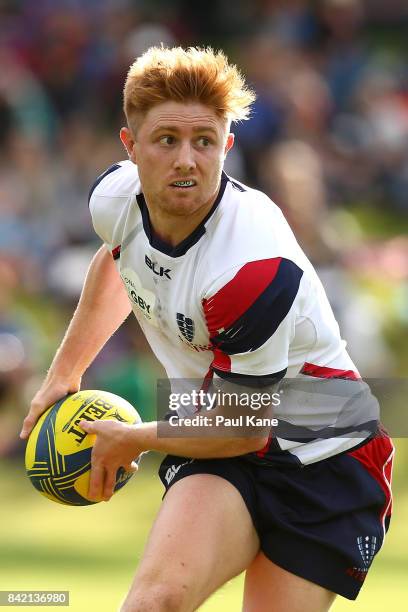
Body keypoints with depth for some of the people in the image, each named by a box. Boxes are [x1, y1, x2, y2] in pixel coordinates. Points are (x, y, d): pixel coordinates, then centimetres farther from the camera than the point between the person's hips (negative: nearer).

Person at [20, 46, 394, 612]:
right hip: (218, 453, 4)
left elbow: (243, 428, -18)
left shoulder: (256, 267, -29)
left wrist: (133, 439, -2)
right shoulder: (116, 200, -8)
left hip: (325, 460, -4)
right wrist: (64, 372, 26)